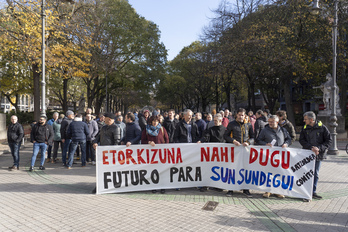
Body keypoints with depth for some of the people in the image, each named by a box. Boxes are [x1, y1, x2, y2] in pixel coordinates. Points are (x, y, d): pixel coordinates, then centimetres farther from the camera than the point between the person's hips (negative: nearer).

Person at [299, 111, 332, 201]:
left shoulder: (322, 127, -4)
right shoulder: (305, 128, 1)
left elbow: (329, 140, -3)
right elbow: (301, 140, -2)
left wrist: (319, 148, -16)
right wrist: (311, 147, -17)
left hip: (318, 155, 0)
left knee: (315, 174, 12)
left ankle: (313, 192, 25)